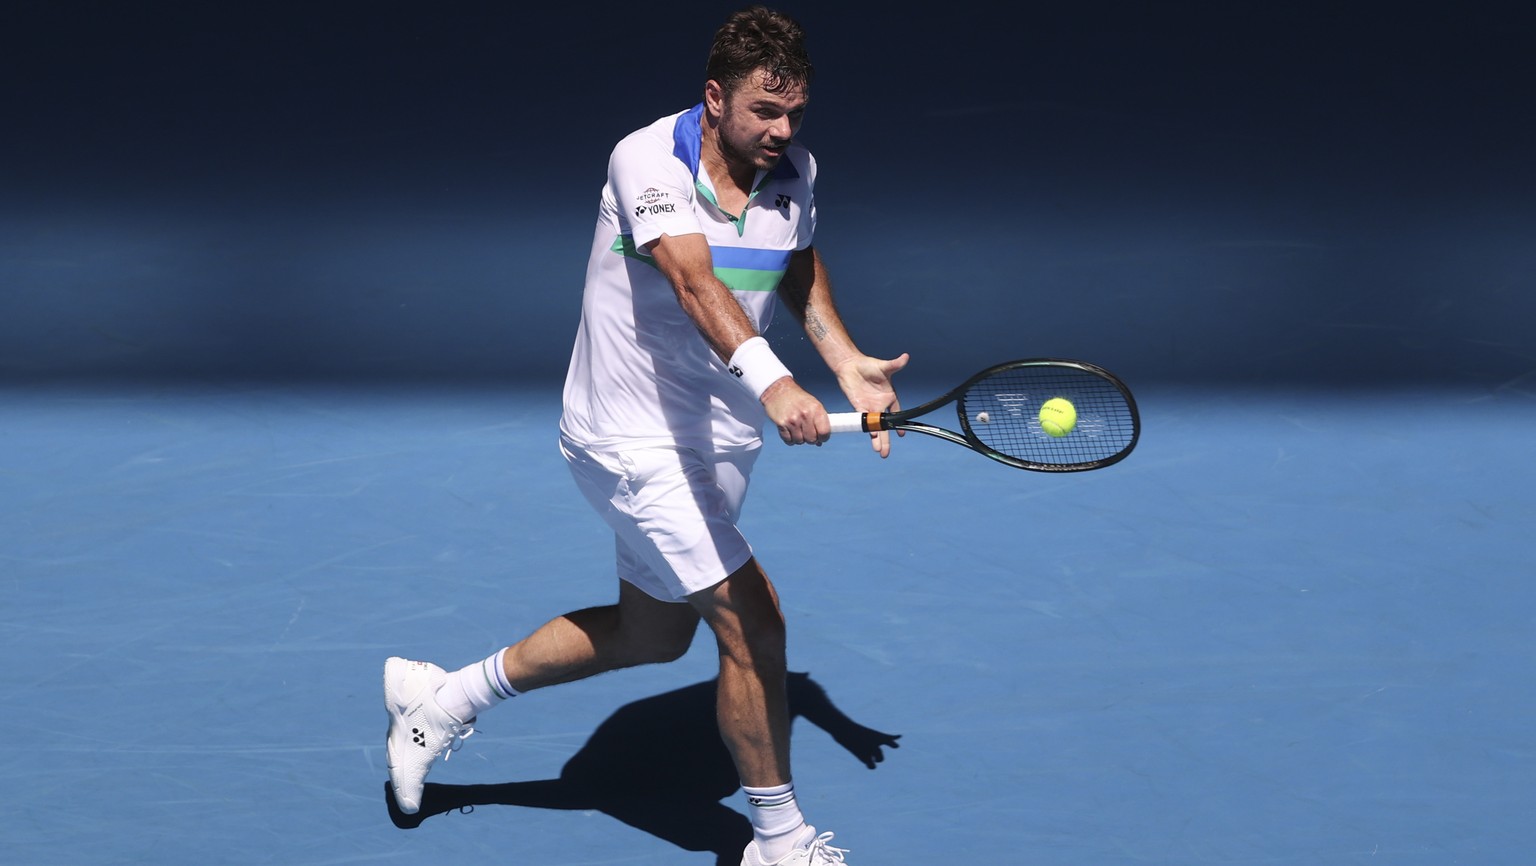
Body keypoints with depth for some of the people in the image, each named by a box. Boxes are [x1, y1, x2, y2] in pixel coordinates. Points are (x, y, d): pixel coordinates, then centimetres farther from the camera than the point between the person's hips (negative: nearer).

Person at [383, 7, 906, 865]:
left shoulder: (795, 170, -1)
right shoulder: (648, 160, -22)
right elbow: (696, 283, -39)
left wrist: (848, 361, 4)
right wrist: (771, 382, -54)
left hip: (720, 438, 8)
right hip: (634, 438, -8)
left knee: (654, 631, 19)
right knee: (753, 620, -12)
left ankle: (446, 696, 36)